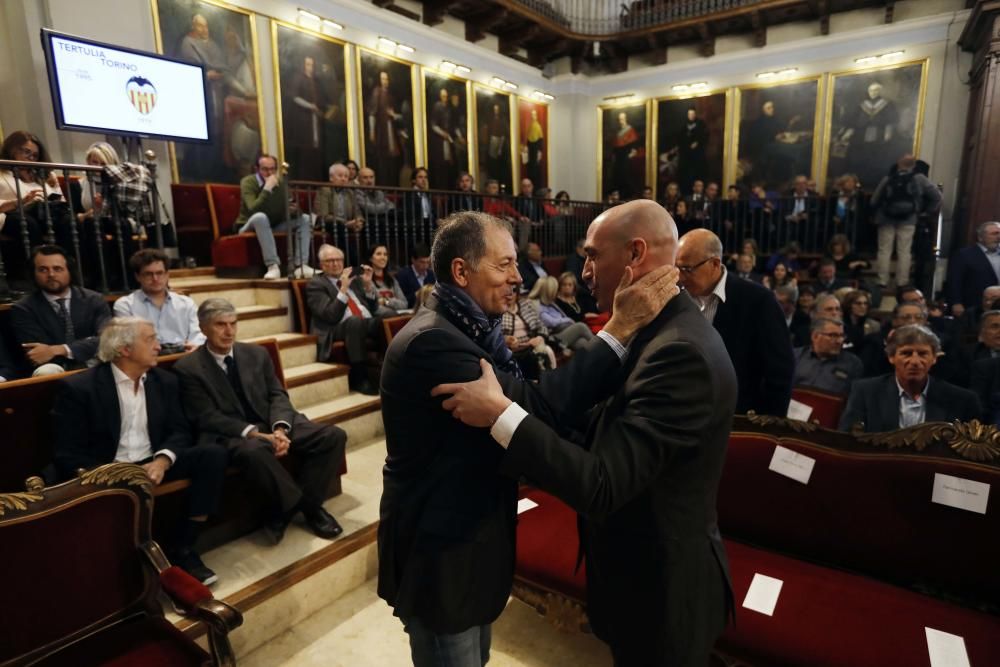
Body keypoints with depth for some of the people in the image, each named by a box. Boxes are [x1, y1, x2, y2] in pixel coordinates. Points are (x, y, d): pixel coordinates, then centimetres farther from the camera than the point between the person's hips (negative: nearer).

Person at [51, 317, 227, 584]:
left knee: (213, 453, -20)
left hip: (153, 464, 5)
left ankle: (180, 547, -12)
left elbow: (179, 431, 5)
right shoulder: (77, 388, -7)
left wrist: (162, 460, -17)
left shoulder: (165, 381, 6)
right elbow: (67, 454, -8)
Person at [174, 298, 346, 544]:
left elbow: (278, 395, 6)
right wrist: (256, 433, -23)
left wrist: (280, 429, -16)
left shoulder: (257, 353, 10)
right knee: (253, 450, -41)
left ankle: (285, 510, -5)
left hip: (273, 425, 5)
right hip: (231, 434, -4)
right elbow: (208, 418, -10)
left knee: (333, 436, -15)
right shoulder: (188, 368, -3)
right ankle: (306, 507, -16)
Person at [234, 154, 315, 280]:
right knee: (260, 217, -37)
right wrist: (267, 188, -34)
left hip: (274, 227, 6)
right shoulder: (248, 182, -14)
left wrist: (295, 209, -24)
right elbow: (253, 210, -31)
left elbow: (287, 210, 1)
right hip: (250, 228, -6)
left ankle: (301, 266, -24)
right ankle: (273, 266, -40)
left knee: (304, 219, -9)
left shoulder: (281, 183, 1)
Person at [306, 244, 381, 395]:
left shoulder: (353, 277, 21)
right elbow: (330, 316, -10)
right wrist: (343, 289, -14)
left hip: (368, 324, 5)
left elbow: (372, 308, 18)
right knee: (355, 321, -38)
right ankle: (359, 378, -29)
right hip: (338, 330, -4)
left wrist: (369, 284, 4)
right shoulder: (315, 284, 5)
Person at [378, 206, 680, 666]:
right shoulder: (432, 341, -28)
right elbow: (532, 409, -33)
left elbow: (519, 404, 3)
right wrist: (620, 329, -31)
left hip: (465, 532, 9)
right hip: (439, 550, -9)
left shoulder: (466, 328, 4)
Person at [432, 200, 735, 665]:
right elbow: (617, 427, 6)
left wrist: (499, 412, -31)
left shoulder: (681, 352, -31)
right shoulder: (667, 331, 1)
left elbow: (602, 486, -33)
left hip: (661, 589, -8)